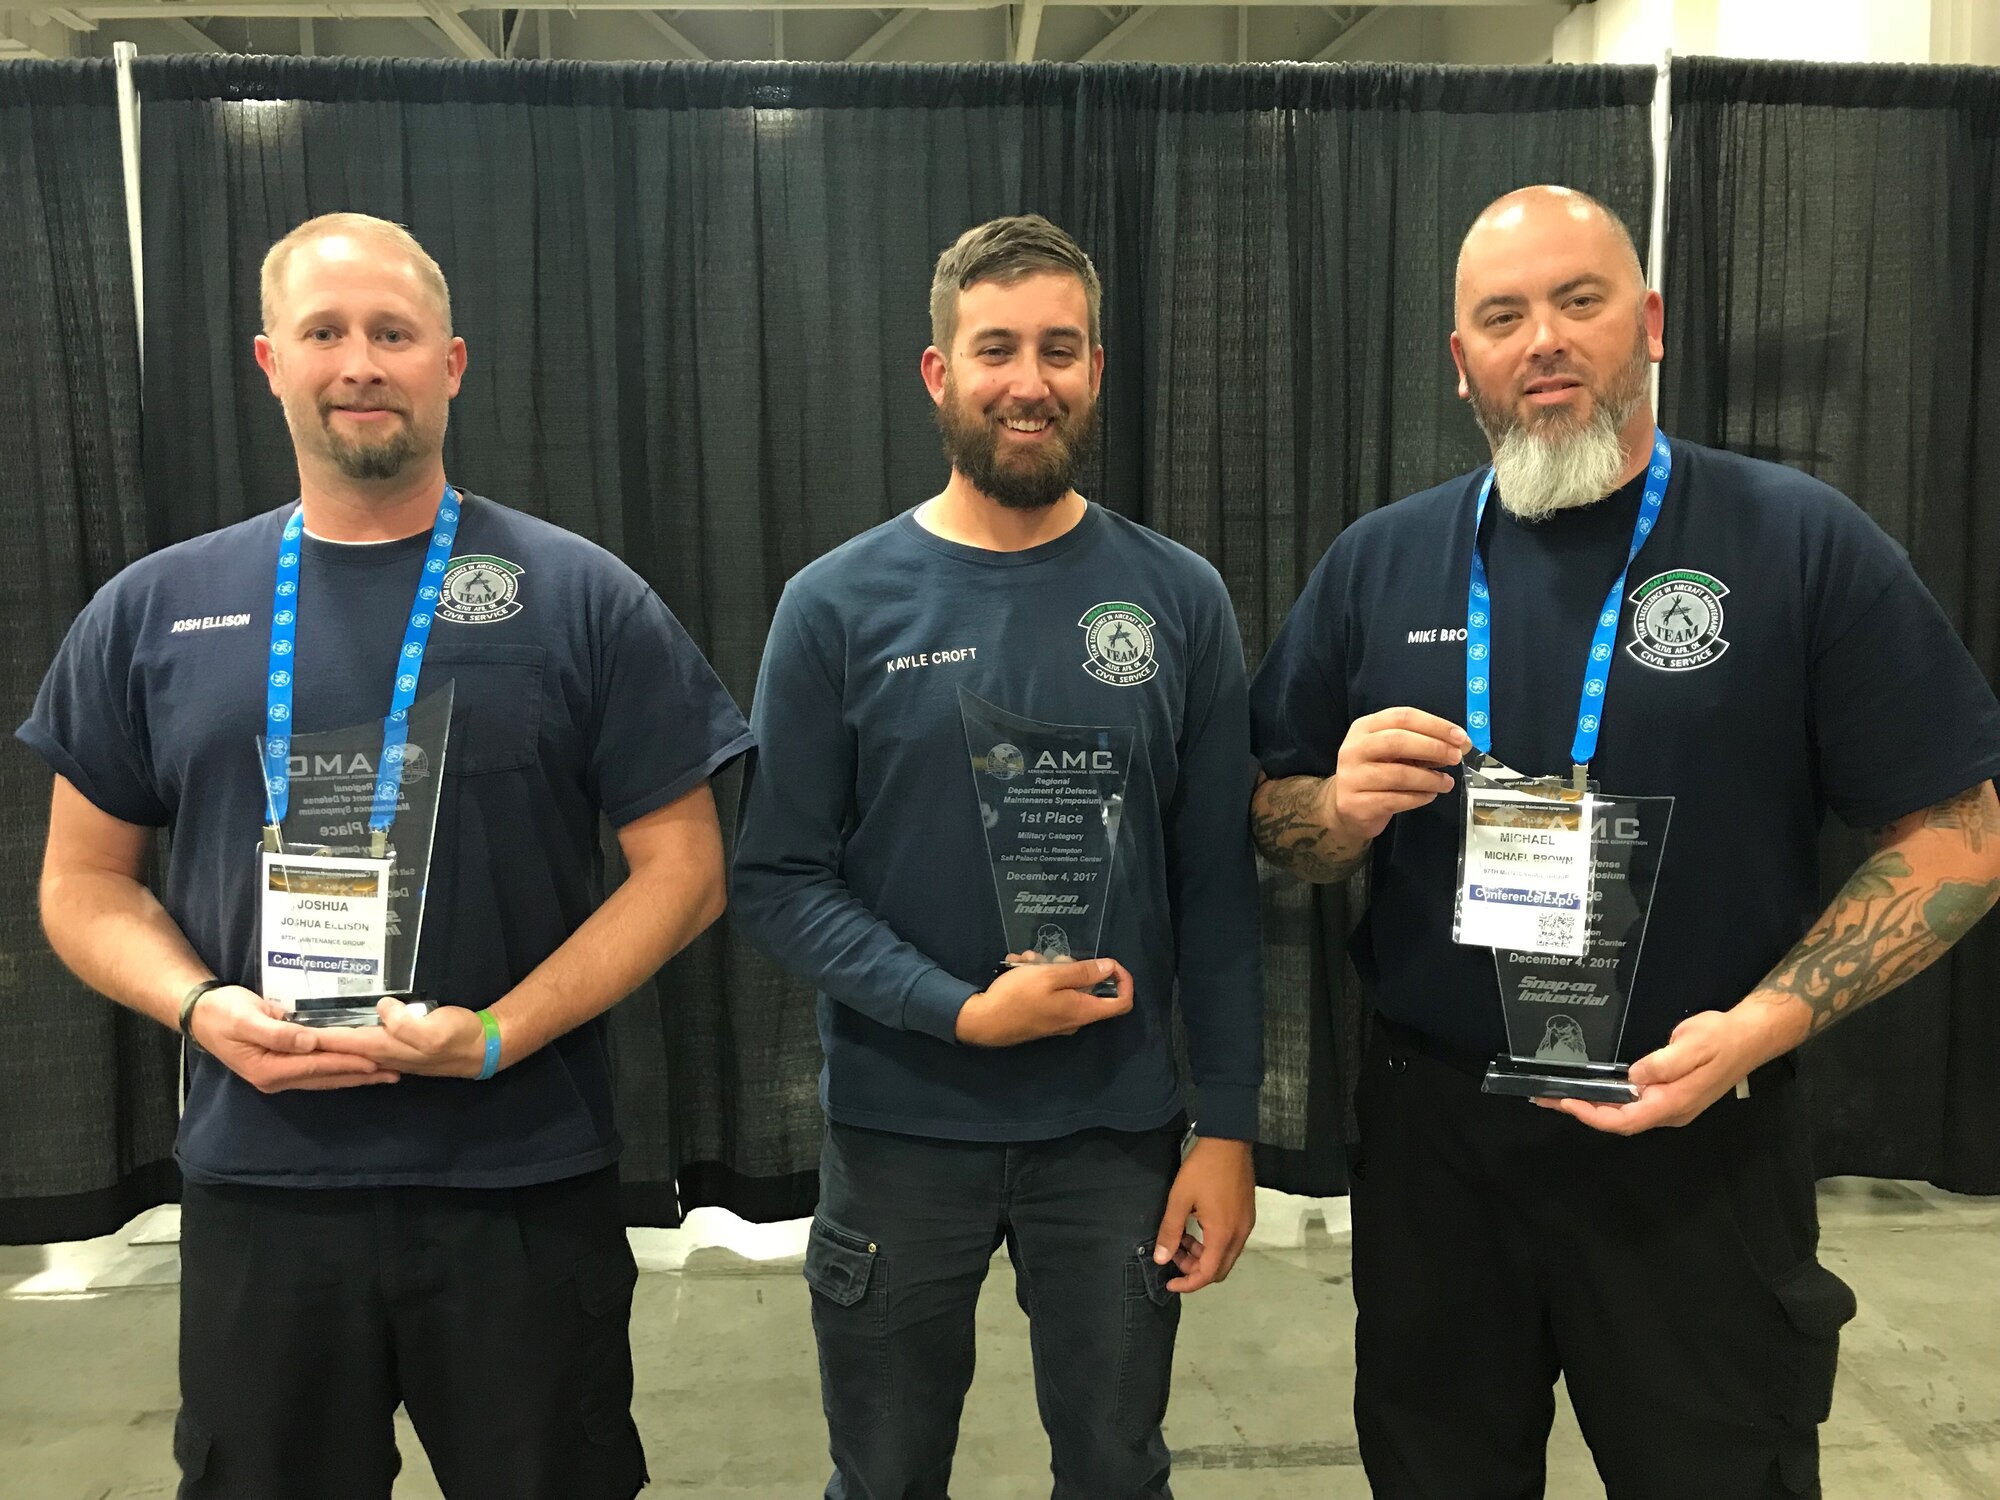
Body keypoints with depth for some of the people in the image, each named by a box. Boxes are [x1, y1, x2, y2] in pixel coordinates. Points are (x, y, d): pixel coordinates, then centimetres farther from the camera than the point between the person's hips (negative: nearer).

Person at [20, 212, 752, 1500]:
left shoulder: (582, 600, -4)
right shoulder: (153, 612, 5)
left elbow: (682, 870, -5)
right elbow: (86, 878, 11)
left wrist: (497, 1036, -16)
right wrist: (199, 1006, -9)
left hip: (524, 1189, -2)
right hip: (255, 1193, 3)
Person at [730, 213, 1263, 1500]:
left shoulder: (1179, 598, -3)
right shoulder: (840, 605, -7)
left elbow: (1217, 882, -2)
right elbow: (778, 879, -7)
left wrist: (1231, 1123, -3)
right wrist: (960, 1010, -18)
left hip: (1118, 1129, 1)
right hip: (899, 1128, 0)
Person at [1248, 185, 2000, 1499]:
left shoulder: (1804, 543, -7)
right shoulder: (1377, 564, 1)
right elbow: (1273, 824, 7)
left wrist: (1763, 1025, -18)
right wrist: (1345, 810, -16)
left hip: (1702, 1144, -2)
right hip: (1432, 1135, 3)